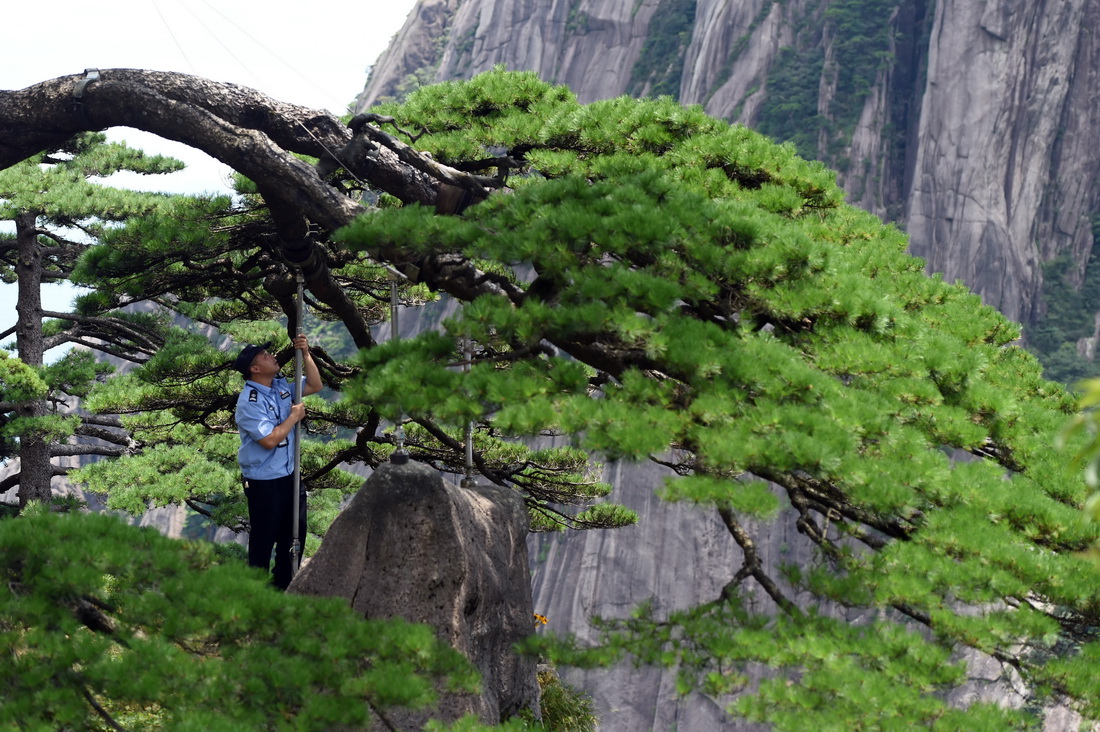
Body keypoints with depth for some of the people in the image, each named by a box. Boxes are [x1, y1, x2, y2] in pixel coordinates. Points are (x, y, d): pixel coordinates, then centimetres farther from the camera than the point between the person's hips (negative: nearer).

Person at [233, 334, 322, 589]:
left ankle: (284, 583, 34)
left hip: (288, 475, 8)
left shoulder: (281, 386, 3)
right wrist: (295, 417, -16)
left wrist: (305, 354, -2)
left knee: (294, 534, 18)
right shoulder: (250, 402, -22)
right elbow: (270, 439, -28)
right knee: (263, 539, 4)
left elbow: (314, 386, 11)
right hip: (264, 482, -8)